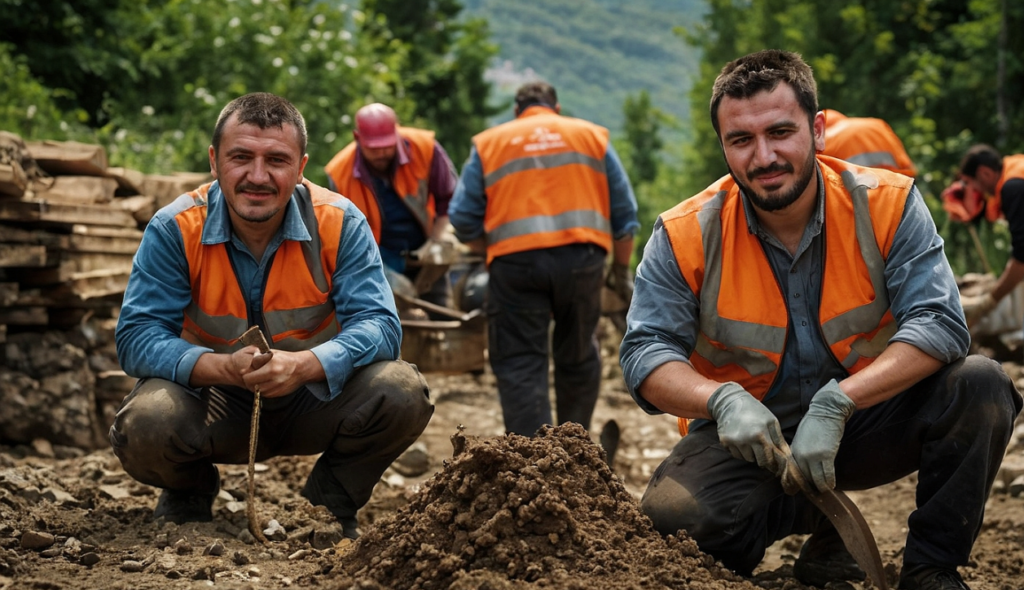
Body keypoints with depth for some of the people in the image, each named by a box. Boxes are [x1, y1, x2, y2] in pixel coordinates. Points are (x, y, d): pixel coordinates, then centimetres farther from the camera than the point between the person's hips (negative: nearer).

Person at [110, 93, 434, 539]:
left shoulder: (339, 223, -14)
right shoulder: (174, 229, -15)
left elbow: (377, 325, -20)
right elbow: (137, 338, -20)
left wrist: (303, 364, -41)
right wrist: (223, 367, -39)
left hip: (313, 400, 1)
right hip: (216, 407, -1)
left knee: (401, 393, -26)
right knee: (145, 423, -33)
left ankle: (330, 503, 4)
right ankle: (189, 493, 7)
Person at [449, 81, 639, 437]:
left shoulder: (487, 144, 16)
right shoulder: (592, 135, 19)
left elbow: (463, 220, 9)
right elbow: (624, 211, 16)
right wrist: (621, 270, 24)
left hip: (516, 263, -2)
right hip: (582, 260, 2)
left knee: (520, 366, 2)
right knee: (578, 358, 18)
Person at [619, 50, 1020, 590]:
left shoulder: (887, 206, -11)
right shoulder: (685, 236, -9)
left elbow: (939, 323, -20)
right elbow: (646, 353, -11)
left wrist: (838, 403, -34)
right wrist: (722, 399, -33)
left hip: (868, 423, 0)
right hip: (750, 438, 0)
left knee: (979, 385, -27)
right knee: (671, 517, -30)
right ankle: (819, 523, 3)